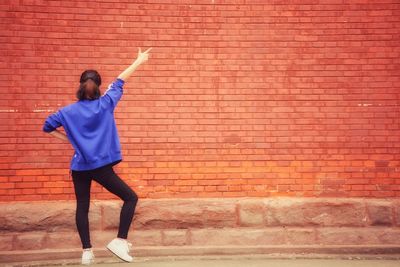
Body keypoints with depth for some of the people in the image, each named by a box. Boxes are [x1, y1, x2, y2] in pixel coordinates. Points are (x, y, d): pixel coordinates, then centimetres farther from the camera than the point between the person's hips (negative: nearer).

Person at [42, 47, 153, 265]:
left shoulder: (69, 111, 3)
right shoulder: (105, 104, -2)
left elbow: (47, 126, 10)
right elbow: (119, 82, 8)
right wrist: (139, 61, 21)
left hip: (79, 167, 3)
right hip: (101, 166, -3)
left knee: (82, 208, 13)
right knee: (130, 197, 5)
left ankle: (87, 251, 13)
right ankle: (120, 241, -5)